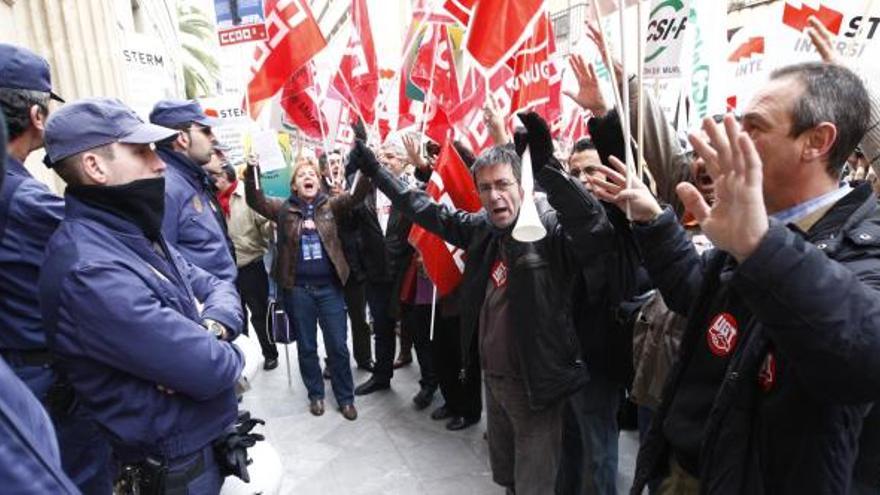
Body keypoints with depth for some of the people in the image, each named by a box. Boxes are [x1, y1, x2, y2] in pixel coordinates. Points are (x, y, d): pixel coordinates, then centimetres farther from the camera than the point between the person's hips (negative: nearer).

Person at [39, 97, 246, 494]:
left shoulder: (136, 234, 3)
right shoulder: (88, 270, -29)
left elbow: (218, 286, 5)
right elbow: (212, 370, -32)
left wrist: (212, 328, -17)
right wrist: (224, 353, -8)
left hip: (204, 433, 9)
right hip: (174, 460, -8)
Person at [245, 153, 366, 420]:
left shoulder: (330, 205, 4)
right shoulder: (283, 208, 4)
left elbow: (356, 195, -10)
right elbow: (255, 200, -9)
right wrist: (251, 170, -25)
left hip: (329, 286, 0)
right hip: (298, 288, 0)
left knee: (338, 345, 6)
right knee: (306, 346, 12)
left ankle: (345, 398, 22)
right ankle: (316, 394, 30)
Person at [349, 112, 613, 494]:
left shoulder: (551, 228, -18)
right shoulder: (480, 228, 1)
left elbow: (596, 228, -38)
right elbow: (425, 209, 11)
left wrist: (546, 166, -49)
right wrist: (373, 168, 13)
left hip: (535, 383, -6)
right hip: (493, 377, 7)